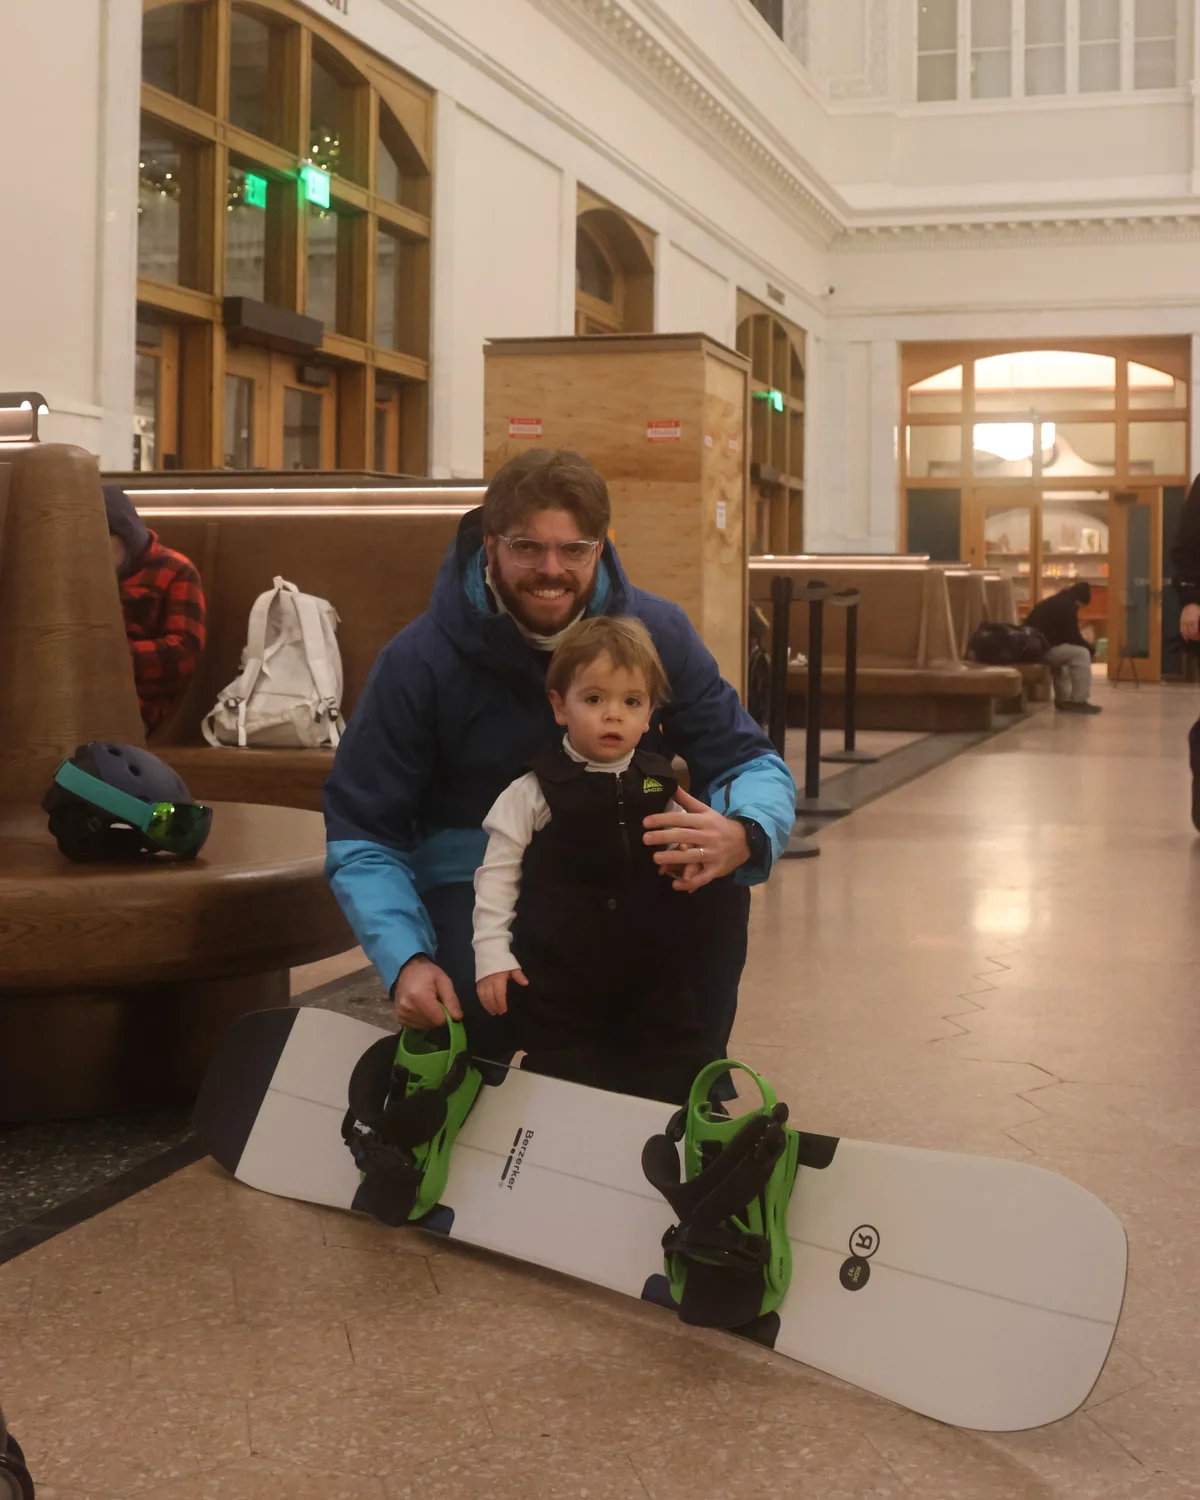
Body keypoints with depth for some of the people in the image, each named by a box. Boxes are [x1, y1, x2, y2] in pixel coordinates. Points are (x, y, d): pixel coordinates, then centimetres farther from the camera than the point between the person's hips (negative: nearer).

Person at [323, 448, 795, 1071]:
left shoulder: (656, 633, -7)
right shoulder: (418, 662, -13)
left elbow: (753, 764, -6)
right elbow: (361, 833, -11)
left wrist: (742, 834, -33)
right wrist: (405, 961, -30)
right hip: (469, 875, -2)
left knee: (718, 881, -28)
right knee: (471, 1007, -34)